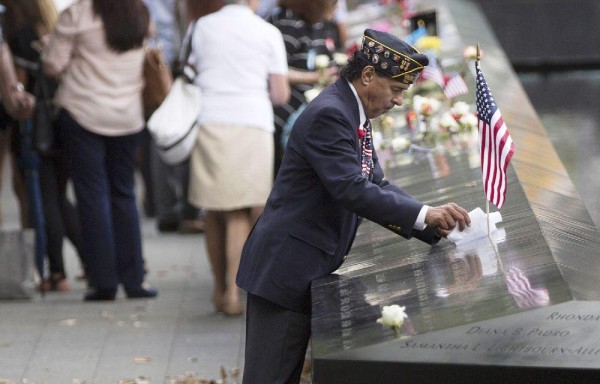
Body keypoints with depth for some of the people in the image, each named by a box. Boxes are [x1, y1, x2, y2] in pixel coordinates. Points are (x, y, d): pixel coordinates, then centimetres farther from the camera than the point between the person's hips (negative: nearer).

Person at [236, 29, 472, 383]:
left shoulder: (355, 115, 12)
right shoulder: (329, 115, -19)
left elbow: (376, 185, 13)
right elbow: (352, 191, -28)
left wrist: (434, 226, 2)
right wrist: (425, 214, -28)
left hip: (309, 271, 10)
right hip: (286, 269, -10)